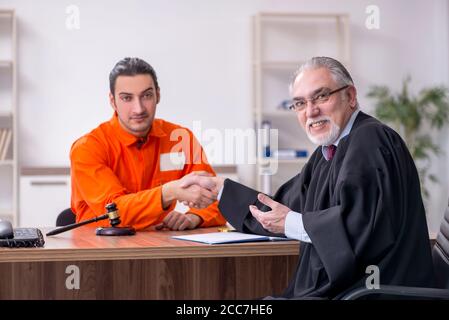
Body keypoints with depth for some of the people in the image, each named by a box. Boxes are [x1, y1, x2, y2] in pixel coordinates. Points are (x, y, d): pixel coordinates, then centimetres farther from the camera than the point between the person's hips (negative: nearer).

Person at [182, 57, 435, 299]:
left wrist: (292, 224, -13)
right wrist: (218, 187, 21)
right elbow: (281, 210, 23)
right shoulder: (327, 153, 17)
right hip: (332, 288, 9)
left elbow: (357, 223, -26)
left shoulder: (371, 139, -14)